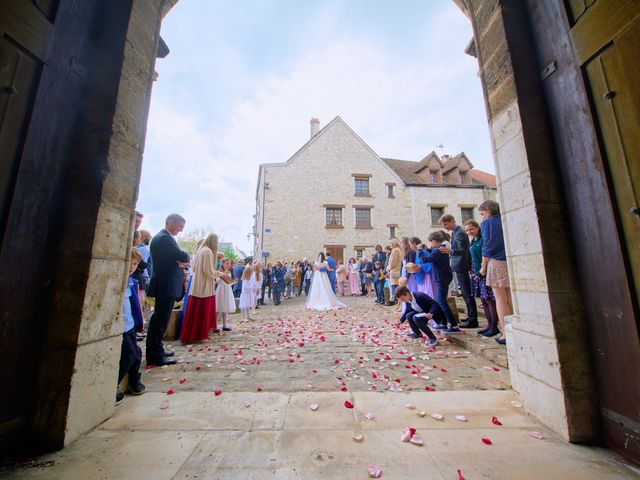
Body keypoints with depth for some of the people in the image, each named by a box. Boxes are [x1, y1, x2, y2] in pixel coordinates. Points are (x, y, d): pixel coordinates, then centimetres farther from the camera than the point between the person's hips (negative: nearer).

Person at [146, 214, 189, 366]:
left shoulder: (160, 237, 17)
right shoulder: (165, 238, -17)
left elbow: (172, 259, 15)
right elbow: (183, 257, -23)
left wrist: (181, 262, -5)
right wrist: (185, 258, -2)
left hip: (164, 285, 11)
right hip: (167, 286, -11)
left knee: (159, 319, 19)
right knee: (160, 320, -3)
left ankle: (156, 350, 32)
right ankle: (155, 356, 6)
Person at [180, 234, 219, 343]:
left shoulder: (199, 250, 13)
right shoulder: (208, 251, -15)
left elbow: (194, 268, 18)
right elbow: (208, 270, -19)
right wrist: (218, 274, -2)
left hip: (196, 284, 9)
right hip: (204, 285, -9)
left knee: (195, 310, 15)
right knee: (201, 311, -1)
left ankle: (190, 334, 24)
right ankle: (197, 335, 7)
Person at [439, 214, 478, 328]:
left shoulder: (459, 233, -17)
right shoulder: (455, 232, 13)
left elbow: (462, 250, -24)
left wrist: (450, 251, -37)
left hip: (461, 266, -10)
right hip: (460, 266, 10)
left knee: (467, 293, -4)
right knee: (465, 292, 18)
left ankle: (473, 320, 4)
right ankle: (471, 316, 30)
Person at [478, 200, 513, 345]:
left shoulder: (487, 223, -2)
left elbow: (487, 246, -7)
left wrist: (483, 265, -1)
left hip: (496, 263, -5)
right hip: (511, 262, 5)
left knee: (500, 299, 0)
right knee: (511, 299, 9)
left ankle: (505, 334, 3)